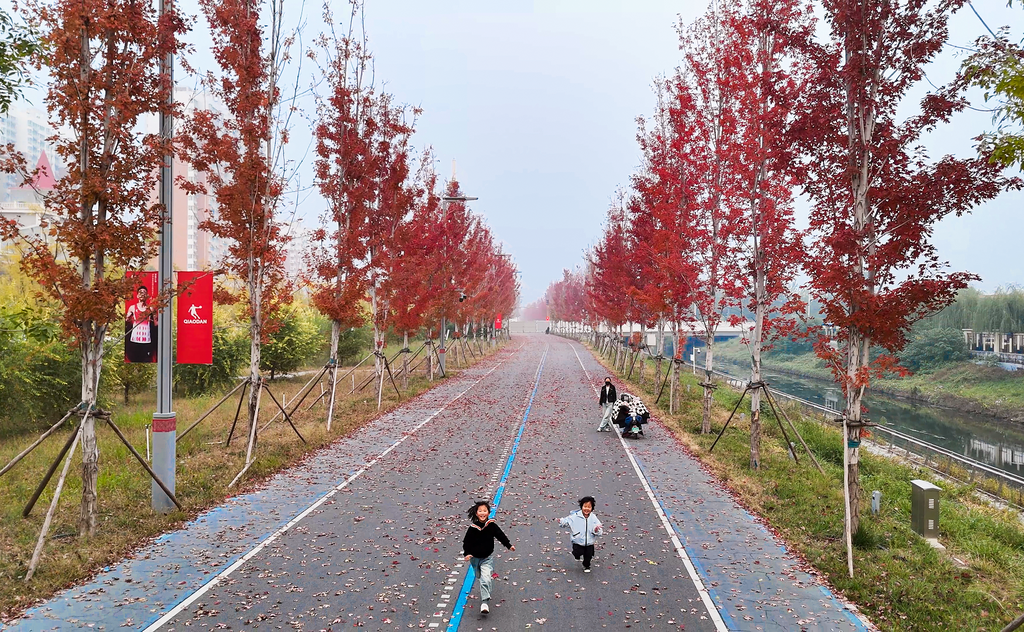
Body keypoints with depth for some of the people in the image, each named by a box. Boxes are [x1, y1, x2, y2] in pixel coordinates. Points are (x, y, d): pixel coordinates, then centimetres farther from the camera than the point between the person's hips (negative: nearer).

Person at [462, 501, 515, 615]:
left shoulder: (492, 525, -14)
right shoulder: (472, 528, -15)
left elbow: (500, 535, -1)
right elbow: (466, 541, -9)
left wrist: (509, 545, -2)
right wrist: (467, 553, -21)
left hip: (487, 557, -2)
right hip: (475, 557, 2)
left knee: (486, 579, -17)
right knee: (480, 576, 22)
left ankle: (484, 602, -15)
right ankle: (485, 594, 53)